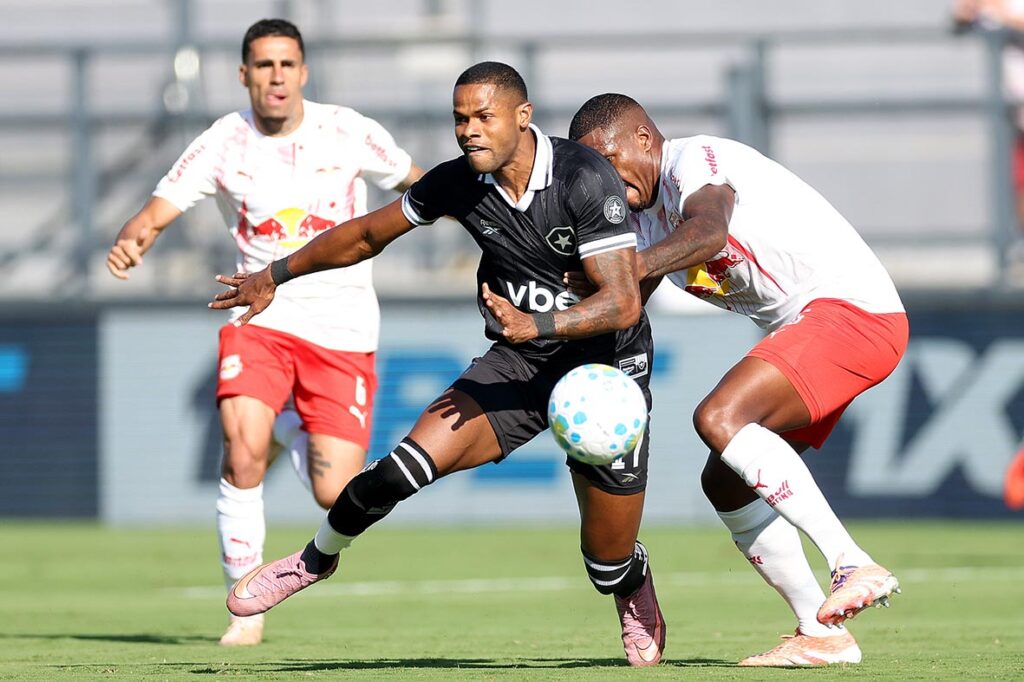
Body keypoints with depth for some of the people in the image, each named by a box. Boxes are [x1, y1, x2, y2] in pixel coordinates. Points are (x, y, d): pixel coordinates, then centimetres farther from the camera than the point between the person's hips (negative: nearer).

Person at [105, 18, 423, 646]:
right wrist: (130, 243, -30)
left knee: (335, 496, -9)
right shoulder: (224, 145, -4)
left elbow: (415, 183, 10)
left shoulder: (350, 134, -5)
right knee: (243, 446, -25)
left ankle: (293, 434, 29)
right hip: (260, 317, 0)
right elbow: (156, 215, -7)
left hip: (342, 330, 0)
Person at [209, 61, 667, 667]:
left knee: (610, 563, 2)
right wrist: (278, 274, 16)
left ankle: (635, 592, 41)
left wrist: (536, 324, -42)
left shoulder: (584, 179, -22)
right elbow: (368, 235, 10)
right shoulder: (458, 183, -7)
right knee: (410, 464, -21)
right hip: (515, 367, 3)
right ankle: (318, 559, 5)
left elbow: (623, 302, -27)